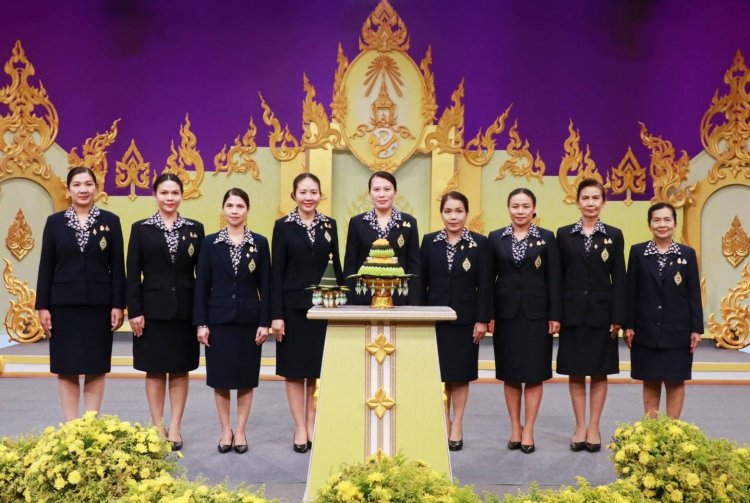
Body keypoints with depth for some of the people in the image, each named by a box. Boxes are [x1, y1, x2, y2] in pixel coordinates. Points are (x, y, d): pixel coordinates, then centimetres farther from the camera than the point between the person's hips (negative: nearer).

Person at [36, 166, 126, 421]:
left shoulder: (110, 221, 3)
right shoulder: (55, 221, 5)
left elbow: (117, 266, 0)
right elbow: (46, 266, 3)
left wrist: (118, 305, -5)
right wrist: (43, 306, -2)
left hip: (99, 304, 0)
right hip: (64, 304, 1)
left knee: (96, 368, 5)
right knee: (66, 368, 4)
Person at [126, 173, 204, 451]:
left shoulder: (195, 228, 5)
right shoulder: (141, 228, 2)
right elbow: (133, 273, -1)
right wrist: (134, 311, -7)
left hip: (185, 309, 1)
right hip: (153, 309, -1)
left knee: (180, 371, 7)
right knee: (155, 370, 6)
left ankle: (175, 428, 16)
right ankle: (158, 427, 16)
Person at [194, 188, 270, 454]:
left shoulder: (259, 242, 2)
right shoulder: (210, 242, 2)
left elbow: (265, 286, 1)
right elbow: (201, 285, 1)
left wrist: (265, 322, -5)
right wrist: (201, 323, -4)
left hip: (249, 318, 0)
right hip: (219, 319, 0)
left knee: (246, 377, 6)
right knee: (220, 377, 5)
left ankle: (240, 430, 17)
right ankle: (226, 430, 18)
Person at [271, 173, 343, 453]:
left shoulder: (329, 225, 6)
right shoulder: (283, 226, -2)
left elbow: (336, 266, 8)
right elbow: (276, 272, -5)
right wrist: (276, 314, -10)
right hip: (293, 306, -2)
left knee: (318, 367, 8)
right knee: (295, 369, 5)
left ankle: (312, 424, 19)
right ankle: (300, 428, 14)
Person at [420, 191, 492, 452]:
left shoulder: (479, 243, -2)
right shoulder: (429, 241, 3)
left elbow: (485, 285, -4)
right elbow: (422, 282, 4)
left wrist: (482, 320, -9)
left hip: (464, 319, -2)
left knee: (460, 374, 5)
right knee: (439, 374, 8)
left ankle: (457, 427, 16)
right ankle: (444, 423, 22)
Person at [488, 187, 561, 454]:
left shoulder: (546, 238, 3)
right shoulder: (496, 238, 6)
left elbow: (553, 279, 0)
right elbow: (489, 278, 4)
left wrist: (555, 315, -5)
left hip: (536, 313, -1)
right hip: (506, 313, 1)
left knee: (534, 373, 2)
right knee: (510, 374, 7)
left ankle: (528, 431, 10)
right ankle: (515, 428, 18)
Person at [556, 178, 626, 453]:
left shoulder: (614, 235, 2)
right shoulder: (564, 234, 3)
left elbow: (619, 279, 0)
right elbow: (558, 277, 2)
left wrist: (618, 317, -6)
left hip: (601, 313, 0)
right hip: (573, 313, 1)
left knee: (599, 372, 6)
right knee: (575, 372, 6)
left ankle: (594, 427, 16)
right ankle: (580, 427, 17)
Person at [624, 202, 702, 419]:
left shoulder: (687, 254, 2)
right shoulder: (637, 251, 2)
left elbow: (694, 294, 1)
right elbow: (631, 292, 0)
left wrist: (696, 328, -3)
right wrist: (628, 325, -4)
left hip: (677, 330, 0)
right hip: (646, 330, 0)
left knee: (675, 381, 6)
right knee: (650, 381, 8)